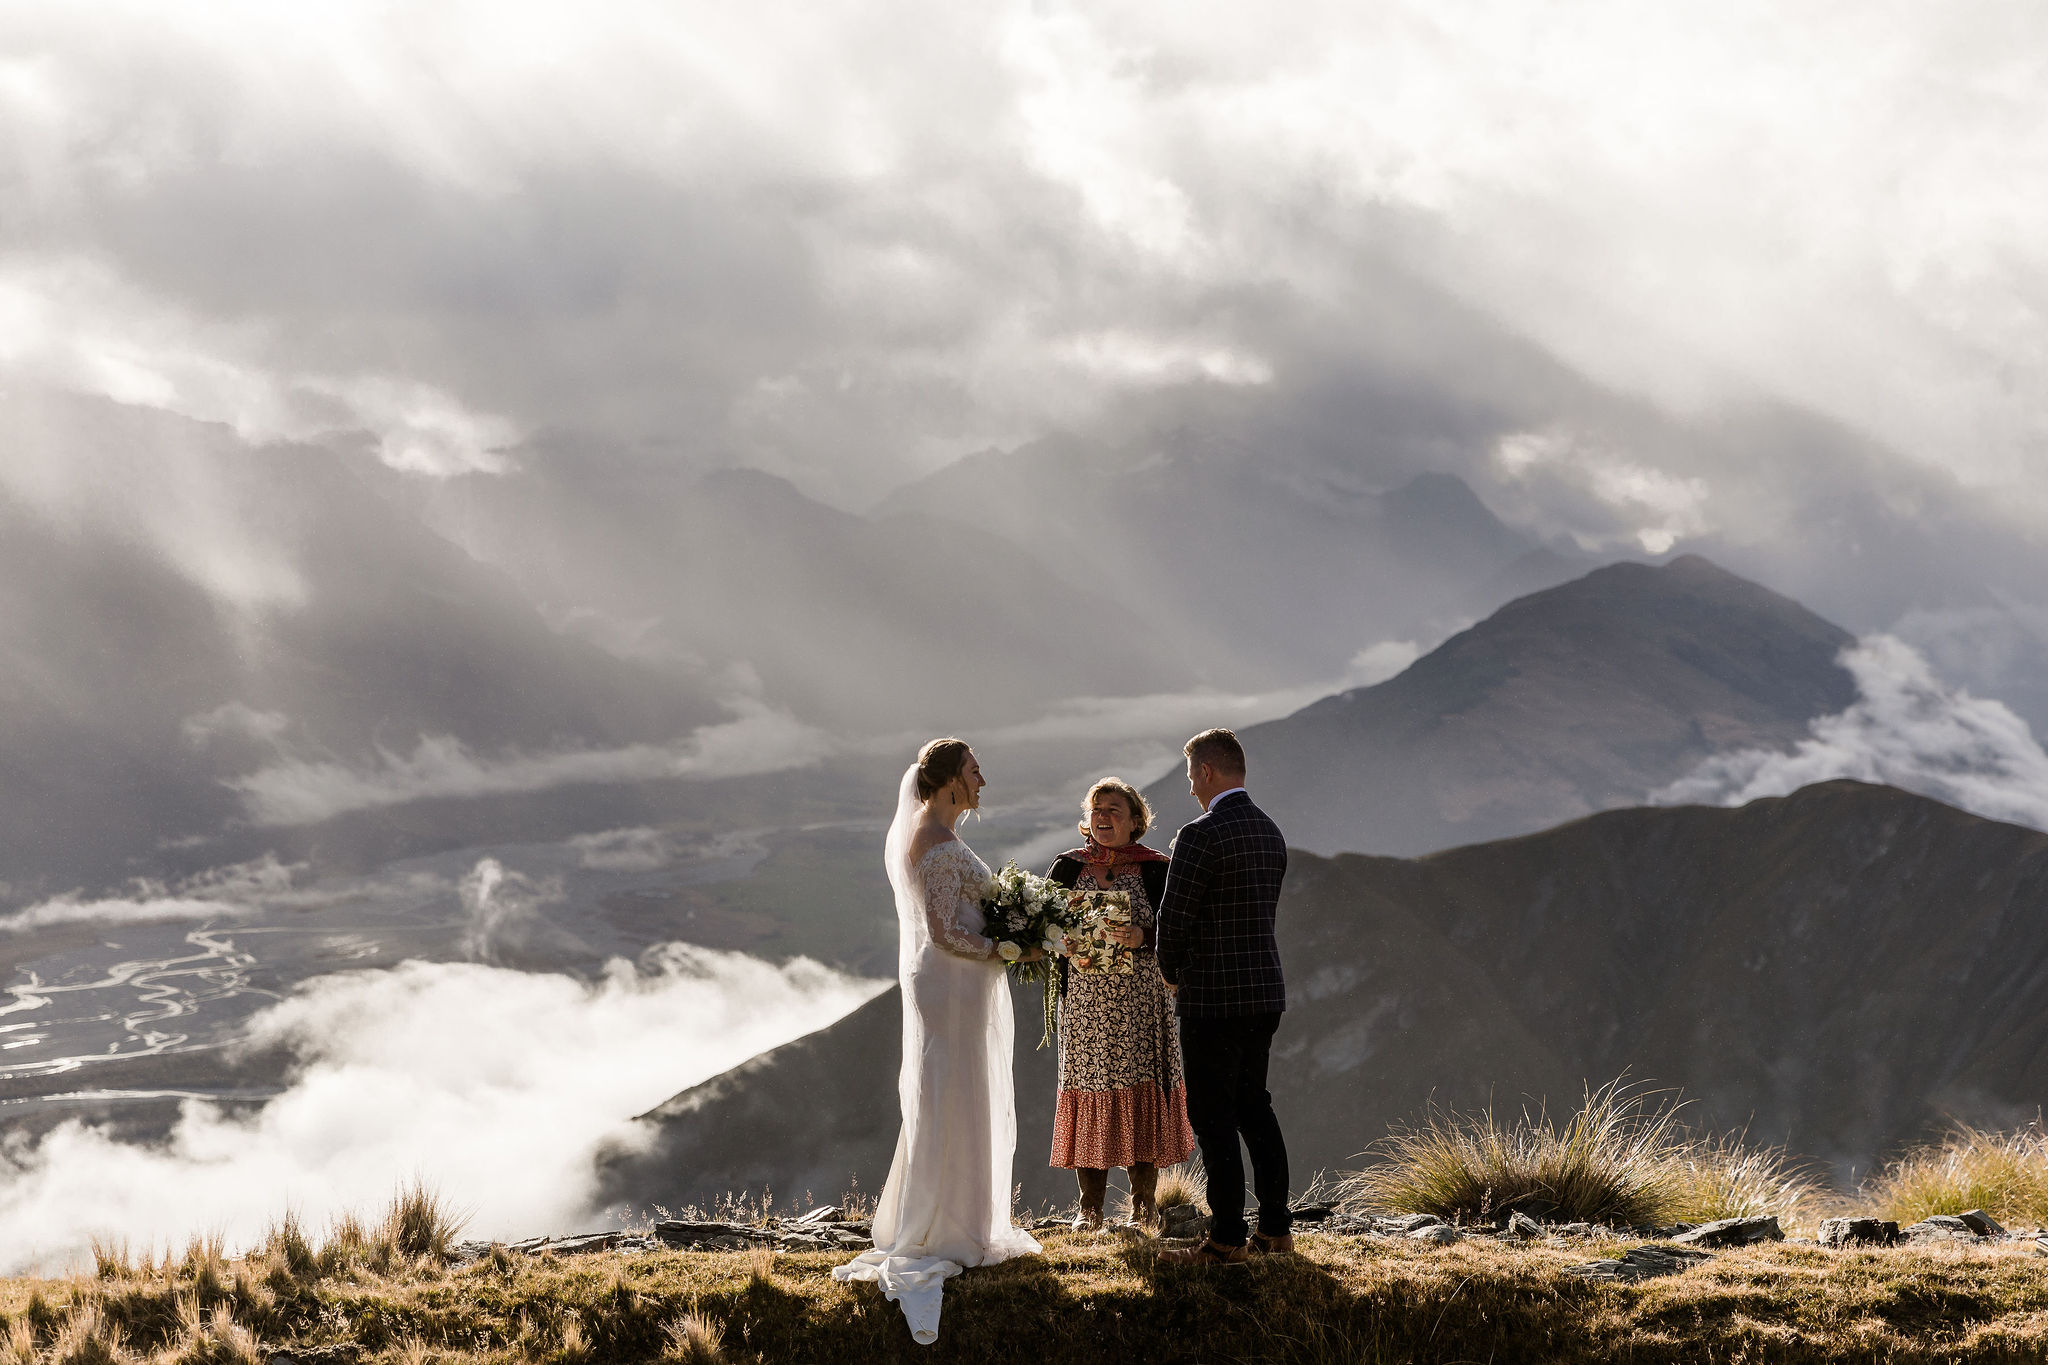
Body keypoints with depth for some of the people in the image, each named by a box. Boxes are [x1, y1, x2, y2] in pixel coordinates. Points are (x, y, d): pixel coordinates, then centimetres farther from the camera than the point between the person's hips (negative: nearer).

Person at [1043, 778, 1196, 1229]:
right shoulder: (1068, 868, 9)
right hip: (1084, 1001, 2)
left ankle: (1143, 1203, 5)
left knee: (1142, 1093, -4)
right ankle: (1090, 1207, 6)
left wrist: (1143, 937, -21)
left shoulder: (1155, 869, 2)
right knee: (1088, 1093, 0)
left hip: (1140, 1001, -2)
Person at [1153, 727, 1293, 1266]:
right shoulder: (1270, 833, 9)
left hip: (1213, 998, -8)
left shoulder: (1201, 836, -17)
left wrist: (1171, 973, 4)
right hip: (1265, 990, 8)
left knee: (1213, 1118, -2)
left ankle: (1227, 1238, 0)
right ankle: (1275, 1227, 19)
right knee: (1254, 1107, 16)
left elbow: (1174, 918, -16)